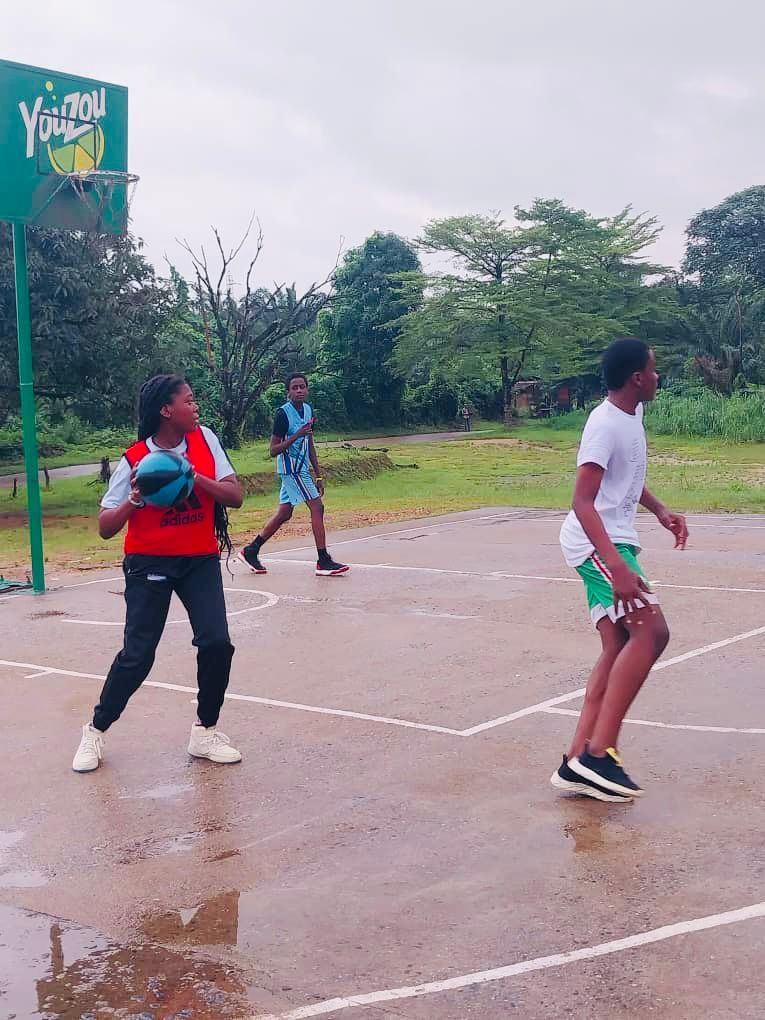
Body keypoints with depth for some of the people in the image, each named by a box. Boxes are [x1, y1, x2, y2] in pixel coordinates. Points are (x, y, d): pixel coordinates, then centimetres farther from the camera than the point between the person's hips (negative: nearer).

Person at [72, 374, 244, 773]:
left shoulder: (204, 440, -3)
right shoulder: (134, 459, -11)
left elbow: (235, 496, -8)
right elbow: (105, 528, -9)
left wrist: (195, 477, -22)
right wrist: (133, 501, -27)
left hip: (201, 561, 3)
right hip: (149, 564, -3)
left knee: (217, 643, -10)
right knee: (137, 654, -5)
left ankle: (205, 732, 9)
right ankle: (96, 731, 15)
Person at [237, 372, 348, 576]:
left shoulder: (308, 410, 9)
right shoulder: (283, 413, -15)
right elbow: (274, 450, -15)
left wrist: (318, 475, 15)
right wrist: (296, 435, -27)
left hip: (301, 469, 8)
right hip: (291, 469, -8)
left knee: (284, 514, 11)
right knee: (317, 508, -11)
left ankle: (251, 551, 21)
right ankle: (324, 562, -8)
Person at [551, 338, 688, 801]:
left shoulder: (632, 415, 11)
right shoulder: (606, 424, -18)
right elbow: (583, 503, -25)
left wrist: (660, 510, 16)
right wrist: (617, 565, -33)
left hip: (615, 543, 10)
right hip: (598, 544, -10)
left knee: (619, 648, 5)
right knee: (652, 630, -21)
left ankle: (578, 762, 7)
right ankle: (598, 753, -20)